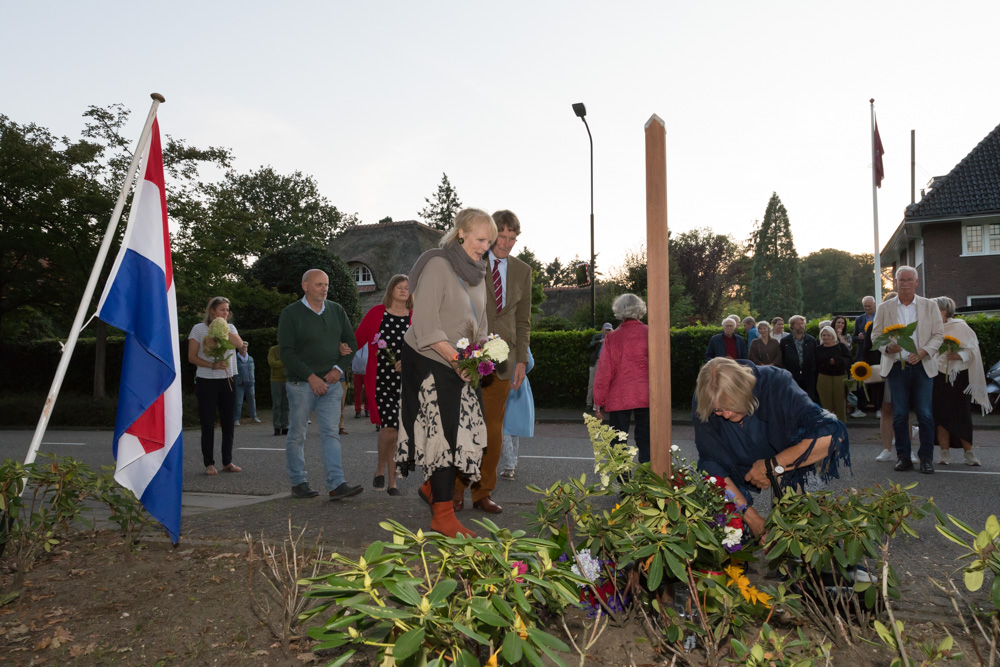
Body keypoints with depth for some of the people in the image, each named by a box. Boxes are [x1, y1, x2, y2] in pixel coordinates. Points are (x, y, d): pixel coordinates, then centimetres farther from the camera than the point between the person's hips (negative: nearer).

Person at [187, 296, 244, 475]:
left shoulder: (230, 328, 11)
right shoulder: (199, 328, 0)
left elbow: (240, 344, -9)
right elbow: (192, 357, -4)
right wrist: (212, 365, -17)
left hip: (227, 381, 4)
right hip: (207, 382, -3)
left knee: (228, 423, 6)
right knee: (208, 424, 0)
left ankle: (227, 462, 16)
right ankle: (209, 463, 8)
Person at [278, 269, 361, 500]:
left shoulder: (336, 311, 10)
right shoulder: (291, 313, -4)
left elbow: (351, 342, 14)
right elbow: (287, 352, -9)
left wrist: (339, 368, -2)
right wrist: (311, 377, -15)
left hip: (331, 382, 4)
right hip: (301, 383, -3)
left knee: (331, 433, -3)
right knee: (297, 434, 4)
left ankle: (336, 484, -7)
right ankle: (298, 483, 17)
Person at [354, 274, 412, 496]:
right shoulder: (376, 313, 4)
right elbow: (358, 338, 8)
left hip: (404, 380, 2)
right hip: (379, 379, -2)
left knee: (396, 430, 4)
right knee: (390, 426, -16)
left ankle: (392, 483, 17)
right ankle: (380, 469, 12)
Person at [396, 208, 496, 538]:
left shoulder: (477, 273, 13)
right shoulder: (438, 265, -13)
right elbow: (426, 324, -19)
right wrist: (455, 357, -24)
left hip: (460, 366, 8)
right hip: (429, 362, -8)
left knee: (469, 432, 3)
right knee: (445, 433, -7)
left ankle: (433, 487, 26)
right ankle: (443, 516, 2)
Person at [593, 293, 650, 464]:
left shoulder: (612, 338, -5)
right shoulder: (650, 333, -2)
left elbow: (604, 371, -3)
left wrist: (598, 402, 4)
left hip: (619, 399, -1)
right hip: (645, 397, 1)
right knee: (645, 441, 8)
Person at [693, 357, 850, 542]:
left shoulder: (775, 384, -32)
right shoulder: (703, 402, -25)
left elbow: (828, 434, -42)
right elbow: (712, 463, -23)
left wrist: (772, 467, -39)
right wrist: (750, 516, -31)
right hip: (740, 468, 2)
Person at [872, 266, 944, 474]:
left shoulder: (930, 306, 7)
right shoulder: (884, 308, 7)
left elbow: (938, 334, 5)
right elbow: (876, 335, 7)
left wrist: (923, 352, -12)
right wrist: (888, 347, -14)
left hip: (922, 366, 0)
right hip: (896, 367, 0)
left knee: (925, 414, -5)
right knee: (899, 415, 2)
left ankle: (926, 457, 6)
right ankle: (903, 457, 12)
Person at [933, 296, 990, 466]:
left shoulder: (960, 326, -1)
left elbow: (973, 349, -4)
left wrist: (960, 355, -21)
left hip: (959, 377, -3)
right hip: (938, 377, 3)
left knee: (961, 414, -2)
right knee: (941, 414, 0)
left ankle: (969, 453, 11)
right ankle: (945, 453, 7)